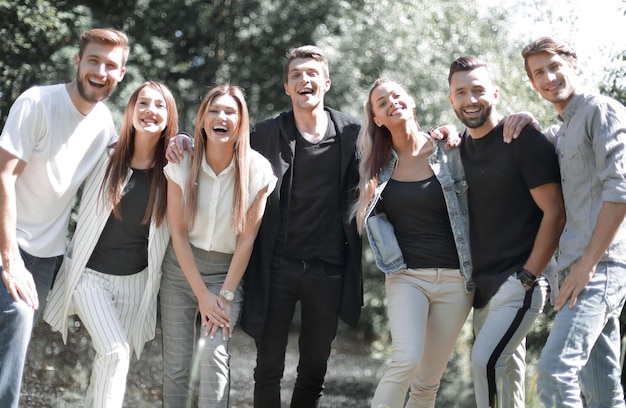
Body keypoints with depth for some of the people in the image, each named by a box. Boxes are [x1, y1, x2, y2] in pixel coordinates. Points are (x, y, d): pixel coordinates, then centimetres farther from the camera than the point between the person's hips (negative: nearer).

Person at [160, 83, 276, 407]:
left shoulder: (257, 170, -11)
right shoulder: (182, 164, -8)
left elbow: (247, 239, -8)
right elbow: (178, 233, -7)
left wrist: (225, 295, -11)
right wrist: (202, 295, -11)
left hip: (228, 271, -1)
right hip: (182, 268, 1)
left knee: (212, 351, -21)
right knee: (176, 362, -1)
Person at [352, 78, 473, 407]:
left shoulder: (450, 153, -1)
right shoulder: (379, 164, 6)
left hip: (455, 278, 0)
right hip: (406, 277, 0)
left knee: (428, 382, 3)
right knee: (407, 359, -23)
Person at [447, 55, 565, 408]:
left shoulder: (524, 139, -11)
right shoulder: (459, 147, 9)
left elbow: (555, 213, -13)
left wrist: (528, 276, -16)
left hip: (521, 281, -7)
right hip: (484, 284, 7)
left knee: (485, 360, -21)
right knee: (505, 369, 14)